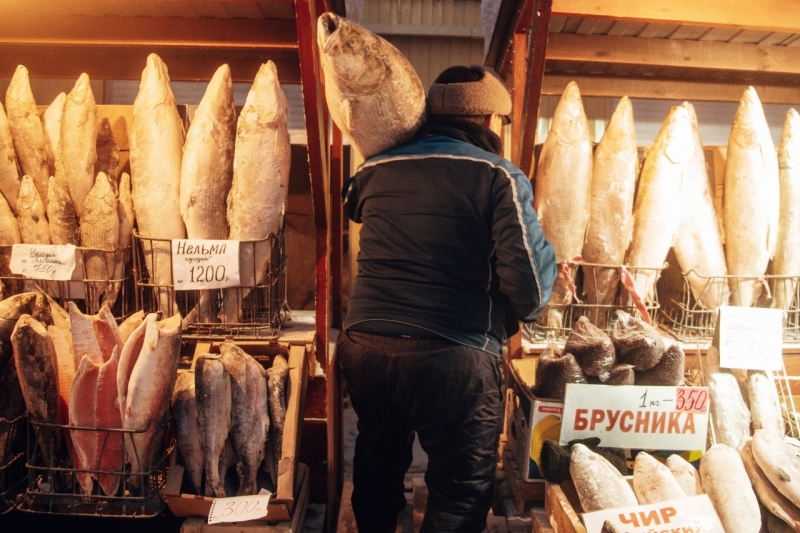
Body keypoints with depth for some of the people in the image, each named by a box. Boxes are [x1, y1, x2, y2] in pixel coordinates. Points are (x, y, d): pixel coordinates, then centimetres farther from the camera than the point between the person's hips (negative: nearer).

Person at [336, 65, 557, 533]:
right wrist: (519, 314, 9)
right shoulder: (499, 177, -6)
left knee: (379, 467, 28)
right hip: (453, 359, -5)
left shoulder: (375, 171, 8)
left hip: (364, 349, 6)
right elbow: (530, 282, -13)